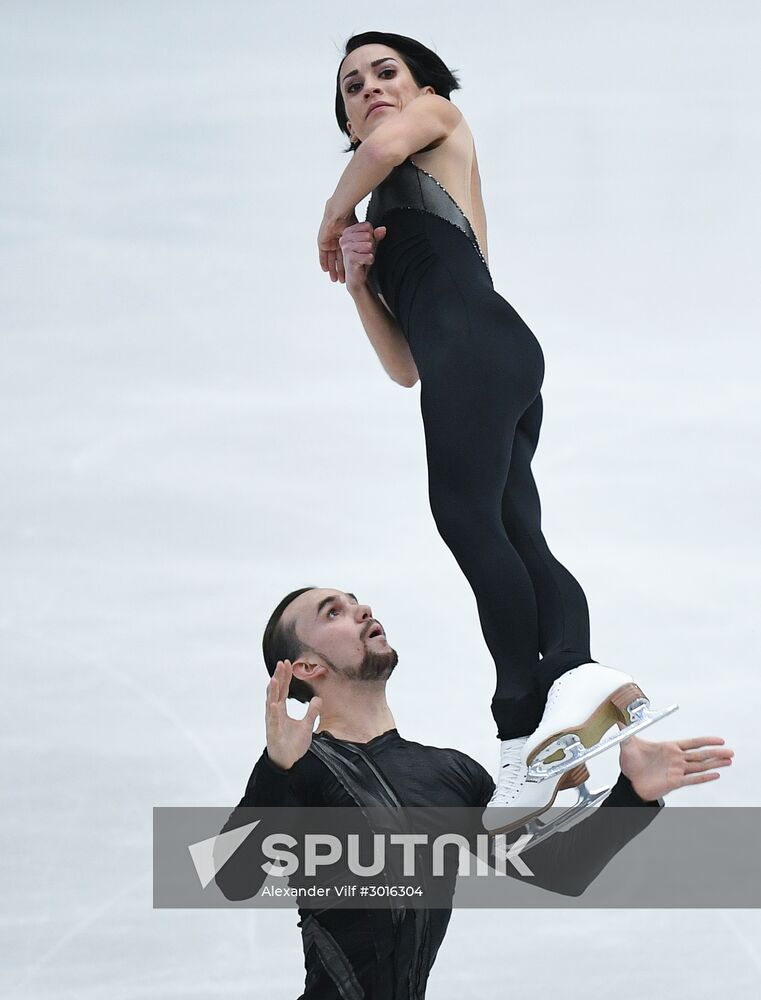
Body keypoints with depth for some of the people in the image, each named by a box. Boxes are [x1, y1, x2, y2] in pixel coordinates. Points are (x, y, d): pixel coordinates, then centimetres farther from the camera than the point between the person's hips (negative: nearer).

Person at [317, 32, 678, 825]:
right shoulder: (384, 221, 38)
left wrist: (331, 221, 12)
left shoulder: (440, 117, 21)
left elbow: (386, 144, -6)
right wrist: (358, 282, 13)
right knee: (516, 537, -13)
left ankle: (529, 722, -38)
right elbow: (403, 367, 28)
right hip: (458, 367, 9)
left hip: (478, 343, -9)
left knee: (466, 513, -25)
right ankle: (577, 670, -36)